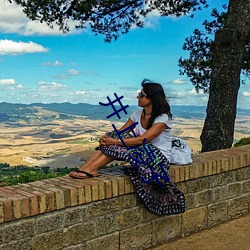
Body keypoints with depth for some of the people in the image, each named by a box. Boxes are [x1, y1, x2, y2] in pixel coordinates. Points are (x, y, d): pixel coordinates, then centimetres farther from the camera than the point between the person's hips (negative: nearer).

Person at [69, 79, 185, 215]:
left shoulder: (162, 117, -17)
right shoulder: (138, 113, 7)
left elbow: (142, 139, -28)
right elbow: (121, 131, 1)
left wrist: (115, 141, -31)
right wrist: (107, 138, -21)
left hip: (159, 158, -7)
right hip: (143, 152, 7)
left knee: (119, 146, -29)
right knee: (112, 136, -16)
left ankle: (91, 168, -28)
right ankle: (86, 167, -27)